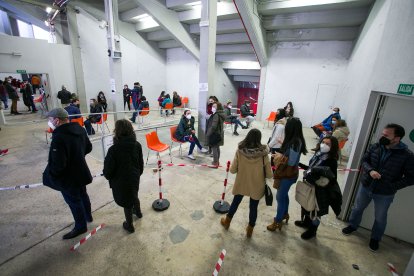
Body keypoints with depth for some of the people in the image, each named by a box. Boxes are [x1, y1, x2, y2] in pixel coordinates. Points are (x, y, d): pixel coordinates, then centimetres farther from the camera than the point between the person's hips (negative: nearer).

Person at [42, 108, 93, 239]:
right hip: (80, 172, 8)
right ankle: (88, 216, 48)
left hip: (68, 177, -8)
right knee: (82, 194, 27)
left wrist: (49, 174, -8)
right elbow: (88, 147, 7)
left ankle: (80, 226, 32)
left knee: (74, 201, 12)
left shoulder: (59, 137, -32)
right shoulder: (79, 129, -6)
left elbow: (58, 164, -28)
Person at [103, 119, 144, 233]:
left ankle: (129, 225, 35)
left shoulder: (114, 149, -27)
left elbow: (108, 170, -17)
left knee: (126, 202, 14)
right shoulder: (137, 145, -12)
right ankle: (138, 212, 56)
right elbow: (141, 163, 1)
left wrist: (108, 176, 6)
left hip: (120, 181, -5)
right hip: (134, 178, 5)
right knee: (134, 195, 30)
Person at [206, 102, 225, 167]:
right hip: (219, 133, 10)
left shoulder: (216, 115, -21)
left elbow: (213, 126, -27)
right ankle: (217, 161, 29)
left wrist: (208, 134, -16)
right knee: (217, 147, 17)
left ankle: (215, 163, 6)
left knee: (214, 148, -1)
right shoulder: (220, 114, 10)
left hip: (214, 134, -10)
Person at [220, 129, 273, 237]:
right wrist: (260, 174, 7)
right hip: (256, 186, -1)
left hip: (241, 184, 1)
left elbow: (232, 170, -12)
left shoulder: (240, 150, -19)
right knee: (253, 207, 19)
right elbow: (269, 174, -12)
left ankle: (227, 221, 46)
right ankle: (250, 230, 40)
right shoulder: (263, 153, -20)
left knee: (235, 202, 23)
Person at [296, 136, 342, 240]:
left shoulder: (332, 160, -20)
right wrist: (299, 164, 11)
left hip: (320, 190, -6)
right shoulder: (318, 154, -1)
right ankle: (306, 222, 50)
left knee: (315, 210, 13)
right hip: (310, 186, 7)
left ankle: (312, 230, 35)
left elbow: (333, 180, -18)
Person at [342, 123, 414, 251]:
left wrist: (393, 187, -19)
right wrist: (370, 170, -17)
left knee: (380, 218, 17)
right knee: (357, 208, 21)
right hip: (365, 186, 3)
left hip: (385, 194, -2)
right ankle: (353, 225, 47)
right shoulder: (375, 147, -9)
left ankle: (375, 239, 42)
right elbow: (364, 160, 3)